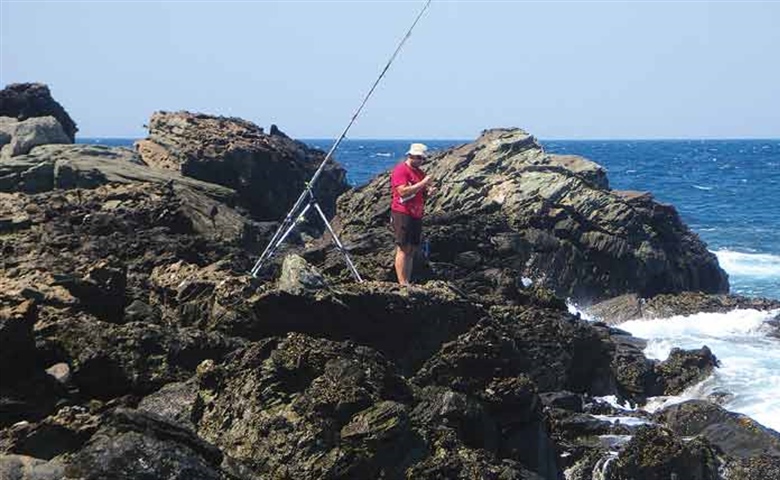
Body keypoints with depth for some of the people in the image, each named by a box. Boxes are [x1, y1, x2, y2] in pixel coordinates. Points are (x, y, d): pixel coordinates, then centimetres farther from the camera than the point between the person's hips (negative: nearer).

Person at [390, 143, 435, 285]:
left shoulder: (420, 172, 18)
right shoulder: (401, 170, -8)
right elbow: (403, 191, -20)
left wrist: (428, 190, 3)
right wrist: (422, 183, -18)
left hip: (416, 216, 8)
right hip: (402, 213, -8)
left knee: (412, 250, 6)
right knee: (403, 249, -10)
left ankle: (407, 283, 7)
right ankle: (402, 284, -11)